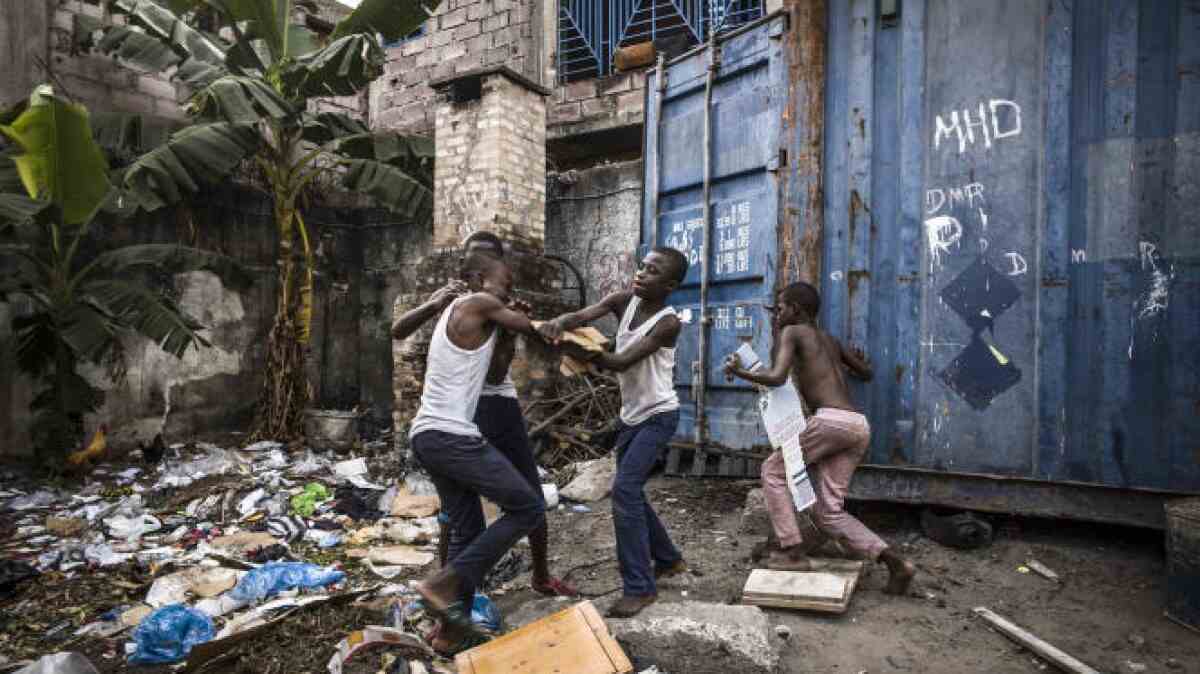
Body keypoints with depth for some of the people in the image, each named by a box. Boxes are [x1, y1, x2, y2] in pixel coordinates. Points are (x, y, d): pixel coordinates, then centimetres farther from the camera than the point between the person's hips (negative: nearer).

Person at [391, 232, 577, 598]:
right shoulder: (449, 296, 1)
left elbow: (496, 374, -12)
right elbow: (398, 331, -12)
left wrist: (508, 328, -27)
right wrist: (435, 304, -27)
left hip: (499, 406, 2)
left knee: (532, 496, 9)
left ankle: (542, 577, 29)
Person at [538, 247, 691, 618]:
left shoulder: (668, 322, -20)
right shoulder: (623, 301, -3)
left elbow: (621, 362, -28)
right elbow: (582, 316, -19)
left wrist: (577, 349, -40)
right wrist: (557, 323, -42)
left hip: (659, 416, -7)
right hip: (631, 415, 8)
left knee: (625, 489, -17)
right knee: (630, 492, 15)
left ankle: (640, 587, -7)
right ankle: (668, 559, 35)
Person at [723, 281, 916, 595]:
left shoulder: (791, 332, 5)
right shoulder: (830, 339, 27)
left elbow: (777, 377, -9)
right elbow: (866, 373, 37)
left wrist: (738, 371, 5)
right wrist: (858, 360, 59)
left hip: (832, 420, -8)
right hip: (860, 426, 8)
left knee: (773, 471, 10)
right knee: (828, 512, 10)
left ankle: (792, 551, 6)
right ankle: (894, 561, 1)